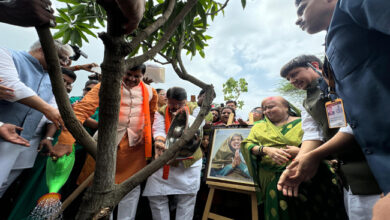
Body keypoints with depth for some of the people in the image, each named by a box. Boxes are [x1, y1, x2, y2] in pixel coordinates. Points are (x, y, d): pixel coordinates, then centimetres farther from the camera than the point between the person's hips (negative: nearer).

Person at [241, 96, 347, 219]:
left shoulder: (302, 123, 9)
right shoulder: (259, 127, 14)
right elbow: (247, 145, 2)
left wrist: (300, 151, -15)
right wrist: (265, 150, -14)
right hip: (277, 175, 1)